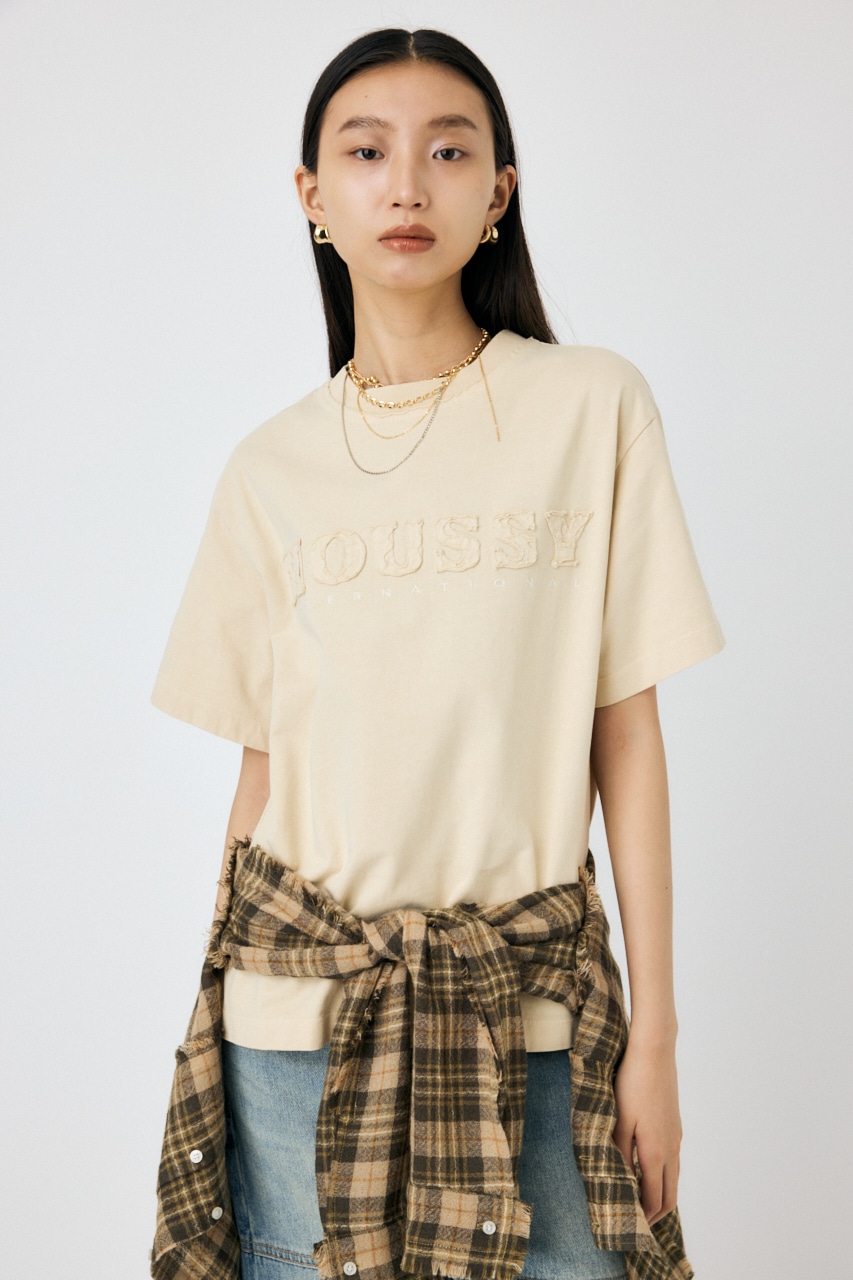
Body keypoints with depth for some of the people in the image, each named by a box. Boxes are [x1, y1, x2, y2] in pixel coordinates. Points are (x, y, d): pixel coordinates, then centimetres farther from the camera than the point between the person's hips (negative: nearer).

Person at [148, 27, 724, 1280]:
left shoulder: (594, 407, -2)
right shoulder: (270, 469, 4)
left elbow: (627, 737, -3)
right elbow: (262, 763, 7)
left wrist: (655, 1032, -4)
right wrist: (219, 1017, 9)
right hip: (298, 1009, 2)